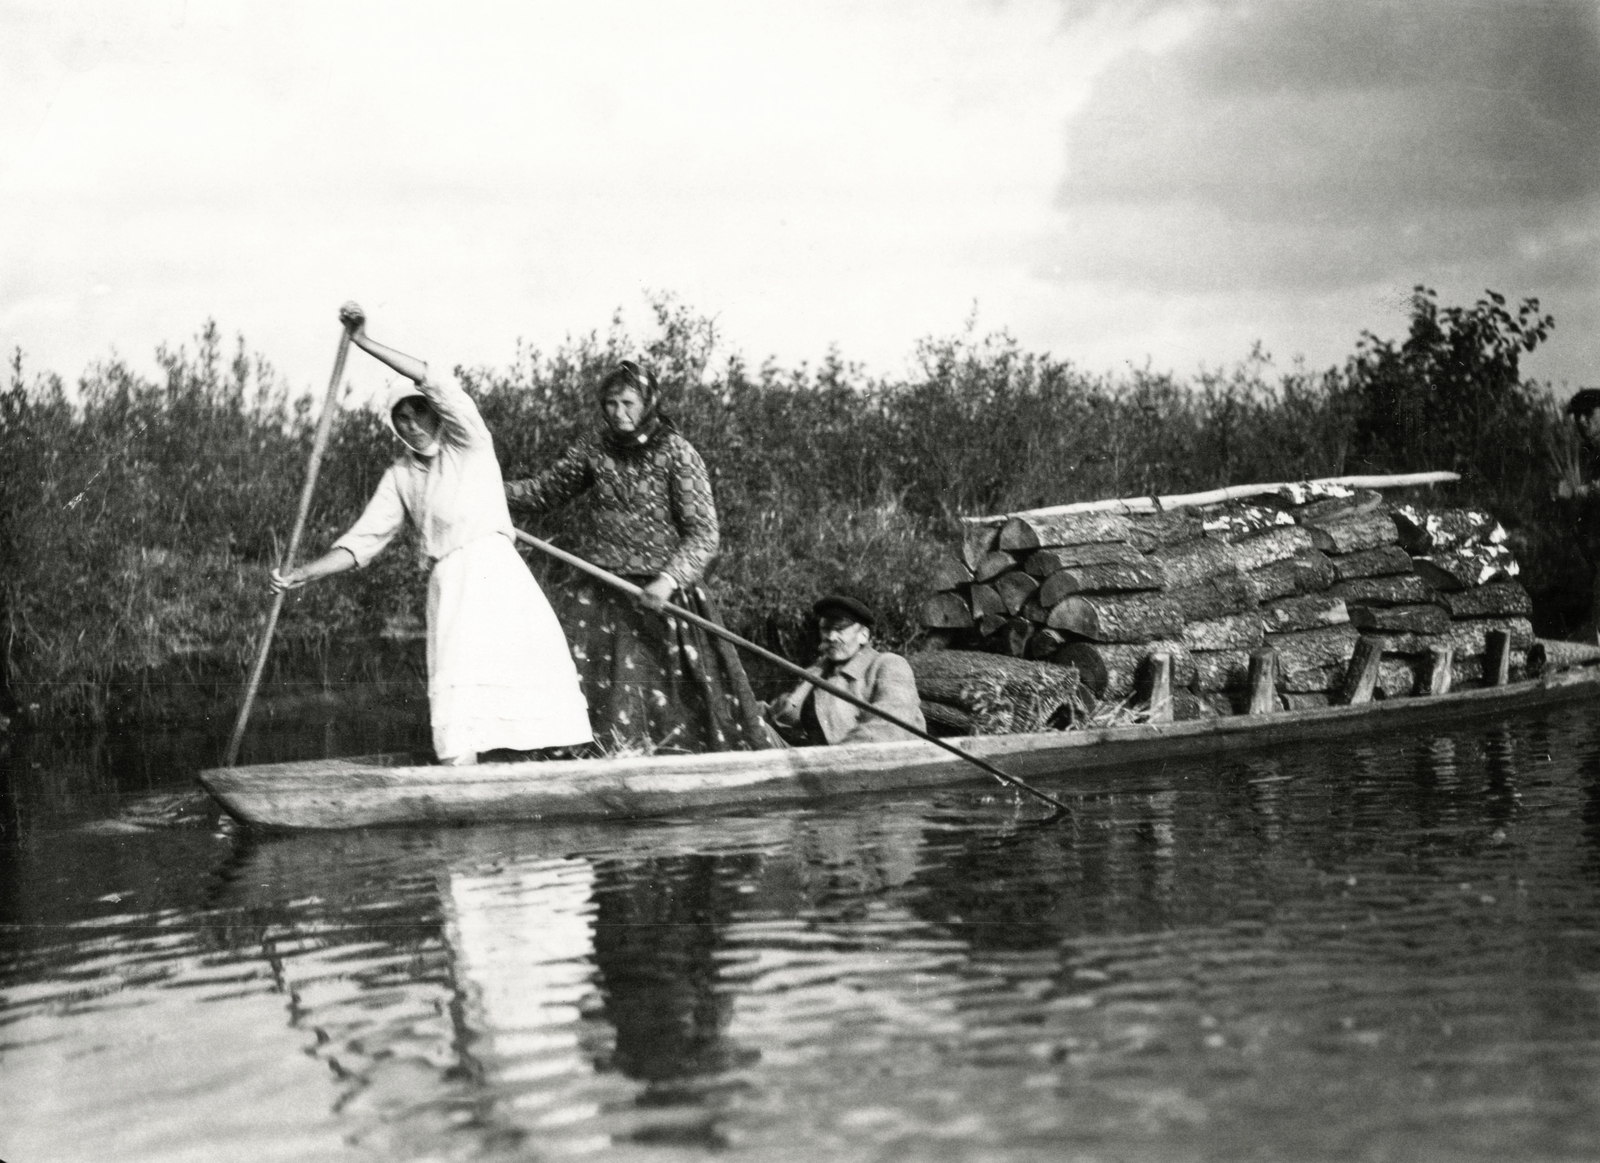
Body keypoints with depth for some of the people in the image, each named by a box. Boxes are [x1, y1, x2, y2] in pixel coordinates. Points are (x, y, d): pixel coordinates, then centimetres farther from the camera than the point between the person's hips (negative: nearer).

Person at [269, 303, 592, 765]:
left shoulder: (468, 443, 7)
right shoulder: (400, 476, 16)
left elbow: (436, 383, -8)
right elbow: (363, 540, 11)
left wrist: (365, 342, -11)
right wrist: (305, 574, -2)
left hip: (495, 571, -2)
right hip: (450, 584, 2)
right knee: (458, 690, -12)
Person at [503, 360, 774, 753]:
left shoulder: (677, 454, -6)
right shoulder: (593, 453, 6)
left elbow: (703, 533, -11)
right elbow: (541, 492, 16)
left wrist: (671, 578, -26)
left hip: (659, 594, -4)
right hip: (600, 595, 4)